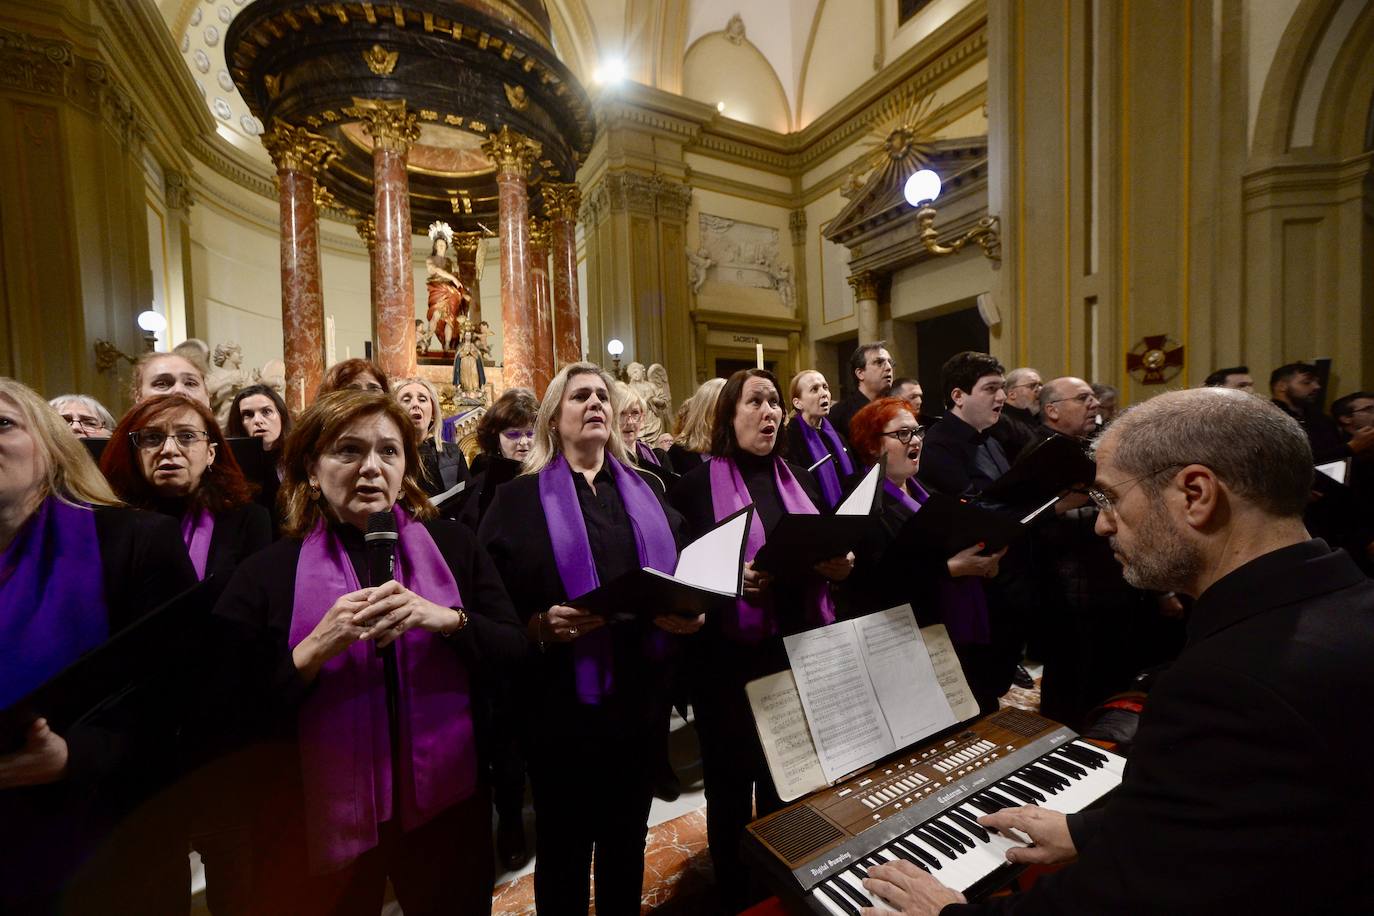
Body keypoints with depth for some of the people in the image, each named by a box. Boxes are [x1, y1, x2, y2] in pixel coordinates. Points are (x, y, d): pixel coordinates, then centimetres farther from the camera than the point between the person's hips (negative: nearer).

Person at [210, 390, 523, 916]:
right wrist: (318, 647, -23)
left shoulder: (453, 545, -5)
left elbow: (516, 650, -6)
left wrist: (446, 619, -23)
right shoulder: (266, 574, -5)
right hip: (323, 815, -1)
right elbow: (240, 714, -6)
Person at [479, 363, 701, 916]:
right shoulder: (519, 498, -4)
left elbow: (684, 574, 10)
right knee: (564, 844, 18)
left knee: (627, 838, 23)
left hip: (639, 692, 4)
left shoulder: (645, 491, 8)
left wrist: (689, 613, -10)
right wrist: (541, 626, -25)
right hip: (562, 699, -3)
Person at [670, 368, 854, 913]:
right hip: (730, 655, -5)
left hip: (801, 650, 5)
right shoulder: (697, 486, -7)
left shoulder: (800, 479, 10)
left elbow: (829, 553, 15)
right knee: (731, 785, 13)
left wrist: (839, 565, -7)